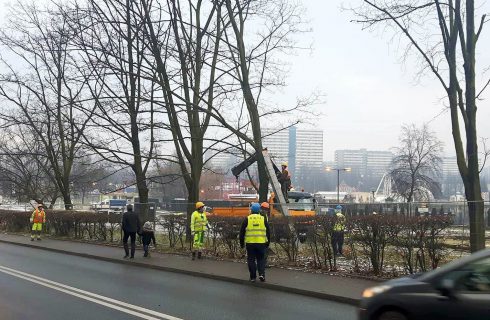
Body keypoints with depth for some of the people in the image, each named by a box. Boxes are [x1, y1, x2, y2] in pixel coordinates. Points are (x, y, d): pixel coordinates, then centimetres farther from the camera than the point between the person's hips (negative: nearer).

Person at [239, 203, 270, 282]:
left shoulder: (247, 219, 1)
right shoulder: (263, 219, 5)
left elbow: (242, 232, 3)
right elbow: (268, 232, 10)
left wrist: (241, 243, 12)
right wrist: (267, 243, 18)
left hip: (250, 243, -1)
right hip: (261, 243, 1)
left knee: (251, 260, 7)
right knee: (261, 259, 12)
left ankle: (253, 277, 9)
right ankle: (261, 274, -4)